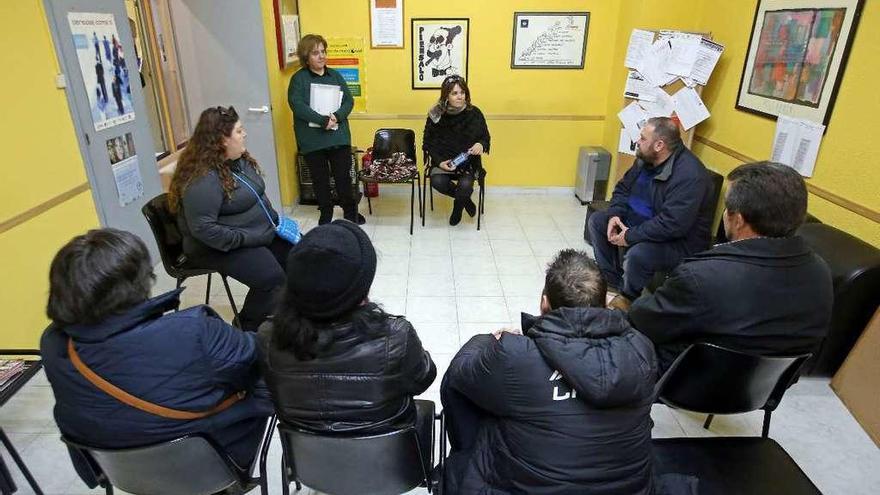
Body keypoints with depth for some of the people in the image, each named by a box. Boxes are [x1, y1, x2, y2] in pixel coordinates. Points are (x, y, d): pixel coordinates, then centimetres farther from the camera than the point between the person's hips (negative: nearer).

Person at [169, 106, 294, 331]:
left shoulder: (240, 159, 3)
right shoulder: (203, 179, -25)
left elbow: (258, 195, 16)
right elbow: (203, 229, -29)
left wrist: (276, 220, 3)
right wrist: (245, 240, -25)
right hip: (219, 246, -9)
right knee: (271, 278, -26)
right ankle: (248, 327, 1)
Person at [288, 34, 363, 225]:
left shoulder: (335, 75, 9)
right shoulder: (298, 78, -3)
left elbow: (349, 101, 4)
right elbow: (297, 104, -16)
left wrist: (337, 116, -16)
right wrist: (322, 120, -24)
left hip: (339, 136, 2)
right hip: (312, 140, -2)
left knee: (343, 177, 7)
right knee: (320, 179, 9)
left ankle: (350, 211, 25)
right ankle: (326, 214, 25)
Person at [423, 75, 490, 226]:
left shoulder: (474, 113, -6)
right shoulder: (437, 114, -6)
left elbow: (485, 138, 6)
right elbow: (428, 144, 2)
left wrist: (481, 145, -19)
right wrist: (439, 162, -14)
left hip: (468, 161, -1)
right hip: (444, 161, 1)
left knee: (465, 185, -30)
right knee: (437, 182, -29)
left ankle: (458, 206, 9)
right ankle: (466, 200, 3)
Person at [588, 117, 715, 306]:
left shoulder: (689, 175, -29)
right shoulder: (645, 159, -2)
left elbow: (672, 225, -35)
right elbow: (623, 188, 11)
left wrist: (630, 237, -28)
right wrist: (615, 213, -9)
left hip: (680, 241, -9)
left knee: (637, 254, -35)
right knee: (597, 221, 5)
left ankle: (628, 298, -1)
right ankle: (614, 282, 11)